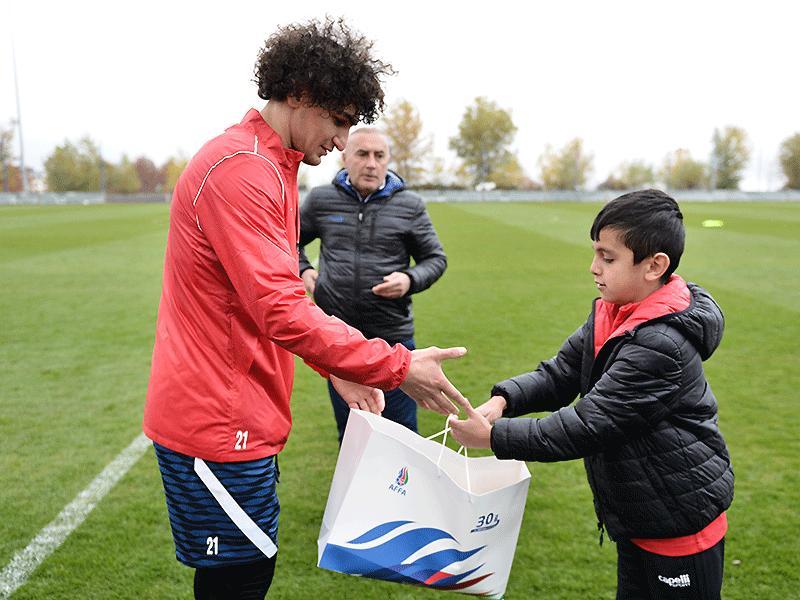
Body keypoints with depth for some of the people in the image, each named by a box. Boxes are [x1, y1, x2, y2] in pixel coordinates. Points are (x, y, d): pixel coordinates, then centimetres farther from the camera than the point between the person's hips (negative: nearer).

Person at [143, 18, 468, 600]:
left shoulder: (270, 167, 14)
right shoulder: (242, 169, -20)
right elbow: (281, 310, -26)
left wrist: (339, 368, 10)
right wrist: (396, 367, -21)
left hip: (239, 413, 10)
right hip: (219, 421, -10)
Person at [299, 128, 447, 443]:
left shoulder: (410, 205, 0)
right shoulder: (321, 199, 2)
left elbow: (436, 258, 7)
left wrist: (410, 280, -12)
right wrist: (303, 271, 2)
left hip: (393, 337, -1)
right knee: (349, 433, 17)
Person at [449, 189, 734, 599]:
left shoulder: (659, 345, -29)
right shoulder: (612, 316, 0)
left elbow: (589, 425, -29)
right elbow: (559, 375, 1)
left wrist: (493, 437, -26)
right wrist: (503, 400, -17)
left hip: (681, 527, -8)